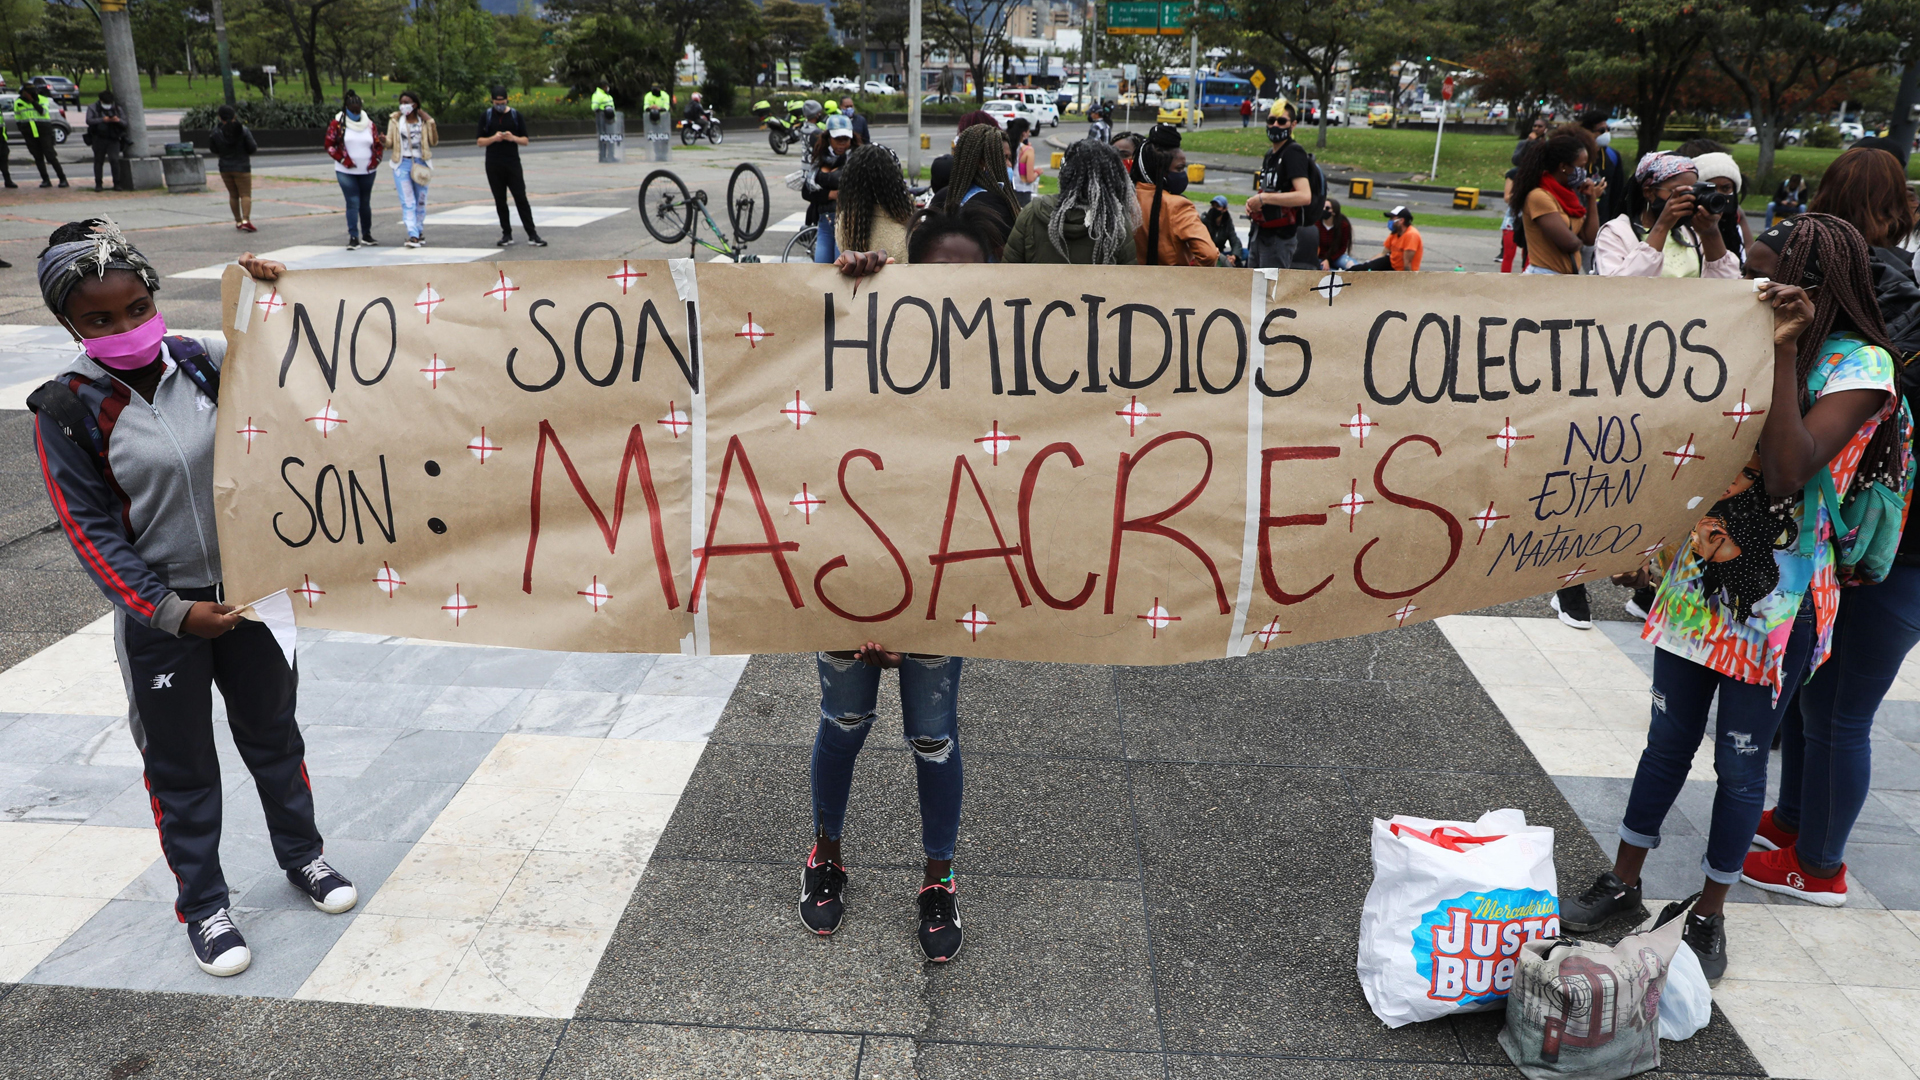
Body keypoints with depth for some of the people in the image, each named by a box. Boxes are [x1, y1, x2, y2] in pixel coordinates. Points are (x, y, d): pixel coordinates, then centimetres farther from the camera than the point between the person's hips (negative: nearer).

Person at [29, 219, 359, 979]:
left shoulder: (204, 361, -5)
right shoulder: (67, 411, -12)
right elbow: (89, 530, -10)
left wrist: (271, 294, -9)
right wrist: (169, 610, -15)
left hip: (245, 588, 3)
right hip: (156, 613, -2)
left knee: (273, 733, 18)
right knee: (181, 767, 12)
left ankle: (301, 853, 39)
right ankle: (203, 904, 28)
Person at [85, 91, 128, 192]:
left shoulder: (117, 109, 13)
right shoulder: (92, 108, 6)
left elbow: (125, 123, 7)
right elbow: (89, 120, -9)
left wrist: (118, 120, -16)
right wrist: (102, 120, -23)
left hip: (113, 139, 0)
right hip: (99, 139, 0)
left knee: (114, 160, -14)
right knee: (98, 161, 5)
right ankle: (98, 184, 11)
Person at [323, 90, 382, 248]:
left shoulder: (369, 123, 7)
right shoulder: (337, 124, -3)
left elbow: (378, 144, 13)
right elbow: (329, 145, -3)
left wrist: (376, 160, -3)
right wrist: (343, 160, -12)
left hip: (367, 171, 3)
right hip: (346, 172, -3)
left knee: (365, 203, 10)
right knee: (353, 203, -9)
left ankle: (366, 235, 21)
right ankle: (353, 237, -6)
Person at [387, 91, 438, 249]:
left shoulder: (424, 120, 4)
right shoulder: (395, 119, 5)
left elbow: (434, 142, 5)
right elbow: (390, 141, 4)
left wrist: (431, 124, -9)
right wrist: (384, 141, -19)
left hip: (420, 164, 0)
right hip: (402, 164, 0)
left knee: (420, 201, 8)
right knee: (407, 201, -9)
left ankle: (419, 232, 23)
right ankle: (413, 235, -14)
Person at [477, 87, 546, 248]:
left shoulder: (516, 115, 5)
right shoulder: (486, 116, 6)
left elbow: (525, 140, 5)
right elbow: (479, 141, 5)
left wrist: (513, 138, -15)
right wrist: (493, 138, -14)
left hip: (513, 164, -1)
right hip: (493, 166, 1)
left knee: (521, 199, -6)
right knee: (500, 201, 5)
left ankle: (532, 235, -6)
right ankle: (507, 235, 12)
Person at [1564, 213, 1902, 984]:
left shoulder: (1860, 365, -12)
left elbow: (1788, 474, -26)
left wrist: (1784, 354, -25)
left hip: (1775, 600, -5)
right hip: (1698, 578, 5)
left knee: (1740, 761, 8)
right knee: (1668, 740, 15)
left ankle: (1709, 915, 26)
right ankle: (1623, 881, 30)